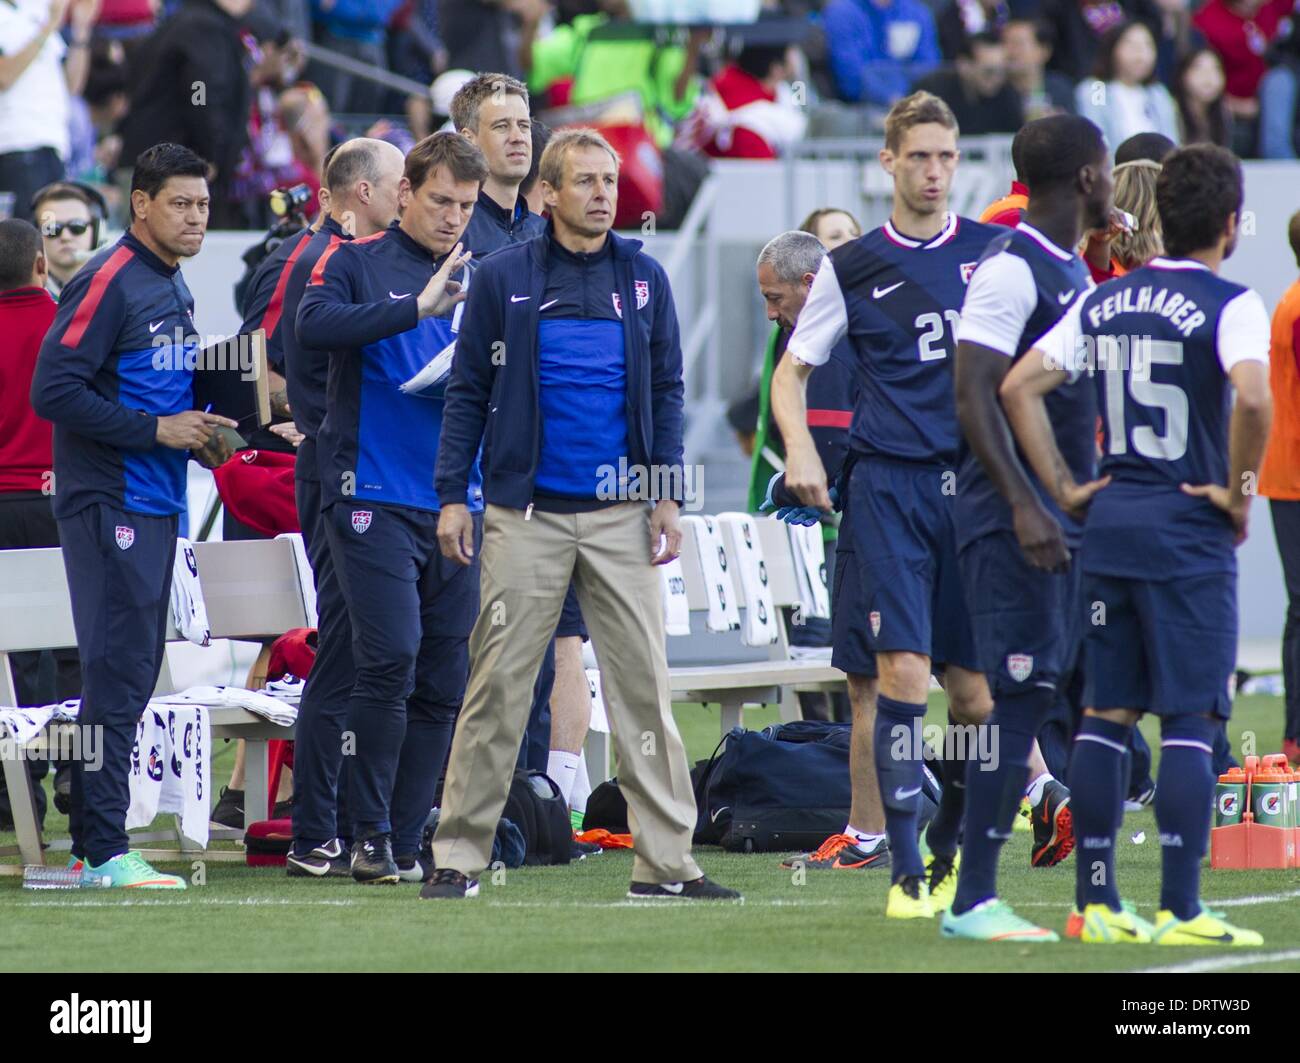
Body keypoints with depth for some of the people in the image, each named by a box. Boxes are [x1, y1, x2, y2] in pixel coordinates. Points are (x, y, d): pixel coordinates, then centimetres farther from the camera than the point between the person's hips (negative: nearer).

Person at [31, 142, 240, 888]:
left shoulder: (174, 289, 16)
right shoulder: (109, 282, -12)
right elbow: (55, 391, -18)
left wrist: (202, 432, 7)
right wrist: (156, 429, -18)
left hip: (159, 505, 9)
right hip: (110, 505, -9)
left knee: (134, 671, 10)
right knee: (119, 671, -11)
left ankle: (93, 837, 14)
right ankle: (104, 850, -10)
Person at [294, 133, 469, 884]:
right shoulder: (358, 263, 1)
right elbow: (315, 326, -18)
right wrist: (417, 306, -25)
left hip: (456, 504, 5)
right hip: (375, 497, -5)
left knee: (444, 680, 3)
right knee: (390, 658, -14)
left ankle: (408, 843, 9)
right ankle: (372, 835, -5)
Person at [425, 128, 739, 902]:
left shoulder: (643, 278, 8)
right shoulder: (503, 278, 2)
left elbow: (667, 393, 10)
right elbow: (469, 393, 4)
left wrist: (667, 497, 2)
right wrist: (454, 496, -2)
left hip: (620, 516, 2)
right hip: (526, 512, -2)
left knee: (644, 683, -1)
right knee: (498, 685, -1)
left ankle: (666, 861, 1)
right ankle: (461, 856, 4)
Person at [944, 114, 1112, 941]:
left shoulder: (1075, 270, 17)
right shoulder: (1010, 269, -14)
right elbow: (973, 397, -20)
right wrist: (1024, 505, -25)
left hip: (1071, 520, 10)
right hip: (1016, 522, -10)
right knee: (1023, 696, -10)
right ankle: (973, 899, -7)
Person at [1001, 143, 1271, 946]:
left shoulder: (1105, 301, 9)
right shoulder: (1230, 306, -10)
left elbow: (1019, 386, 7)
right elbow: (1252, 398, -28)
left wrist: (1065, 487, 8)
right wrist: (1239, 490, -14)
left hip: (1110, 521, 6)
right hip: (1190, 533, -6)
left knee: (1106, 713, 9)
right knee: (1192, 721, -3)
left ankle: (1096, 902, 11)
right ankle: (1180, 909, -5)